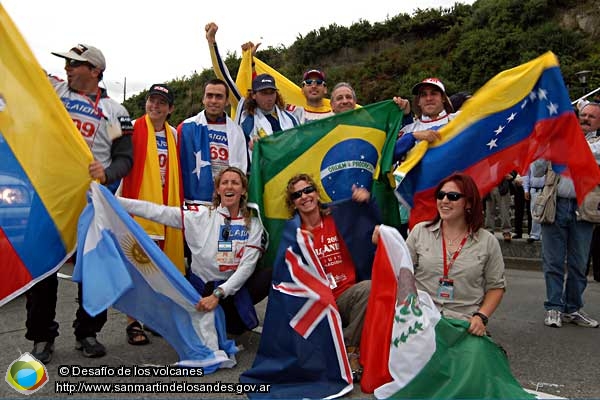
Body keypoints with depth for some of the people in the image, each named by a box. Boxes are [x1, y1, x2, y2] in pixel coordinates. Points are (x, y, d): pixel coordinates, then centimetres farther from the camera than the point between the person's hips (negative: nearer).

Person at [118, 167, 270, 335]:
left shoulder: (253, 224, -3)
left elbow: (247, 265, -12)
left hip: (234, 286, 1)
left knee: (269, 275, -24)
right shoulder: (200, 215, -4)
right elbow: (155, 211, -11)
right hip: (200, 288, -1)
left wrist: (218, 294, -24)